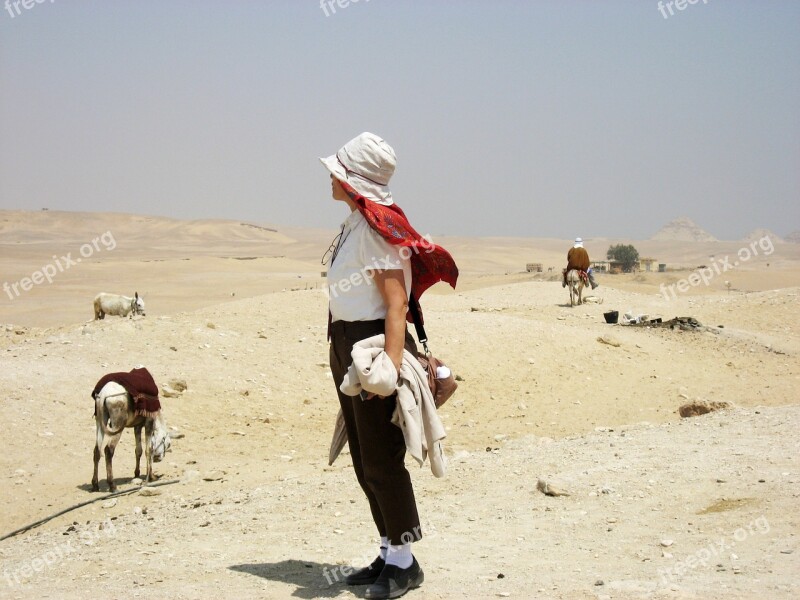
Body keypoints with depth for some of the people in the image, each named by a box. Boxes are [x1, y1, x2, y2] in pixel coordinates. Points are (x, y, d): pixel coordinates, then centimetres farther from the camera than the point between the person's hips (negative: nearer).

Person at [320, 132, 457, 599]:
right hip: (347, 346, 10)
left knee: (381, 458, -4)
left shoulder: (377, 227, -16)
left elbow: (397, 302, -21)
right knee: (364, 459, 14)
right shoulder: (355, 223, 13)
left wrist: (391, 363, -29)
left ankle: (404, 562, 7)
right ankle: (390, 554, 24)